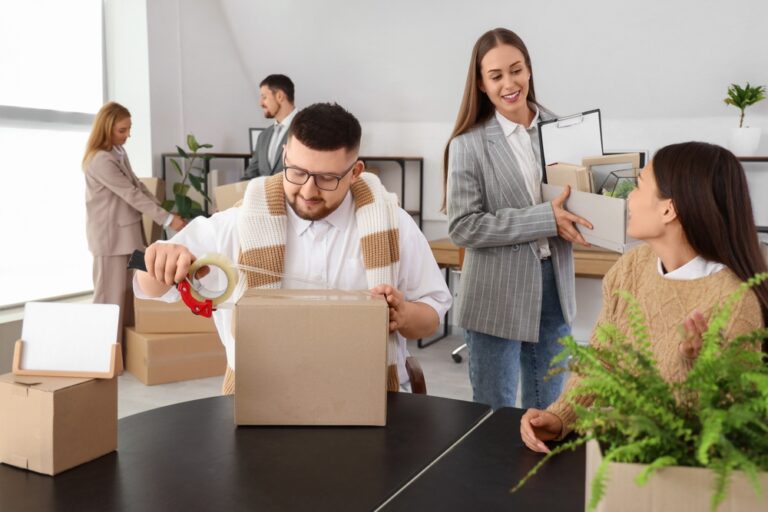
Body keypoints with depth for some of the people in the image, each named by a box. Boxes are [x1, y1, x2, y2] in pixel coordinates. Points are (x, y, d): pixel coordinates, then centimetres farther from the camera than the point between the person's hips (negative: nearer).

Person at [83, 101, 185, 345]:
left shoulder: (119, 152, 9)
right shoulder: (100, 160, -20)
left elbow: (138, 185, 13)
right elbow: (132, 194, -23)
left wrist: (164, 210, 3)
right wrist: (167, 219, -22)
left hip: (127, 231, 9)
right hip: (111, 235, -9)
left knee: (126, 293, 13)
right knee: (111, 296, -3)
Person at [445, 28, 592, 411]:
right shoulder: (469, 144, -11)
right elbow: (462, 227, -16)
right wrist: (544, 219, -22)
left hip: (553, 287, 4)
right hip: (497, 298, -4)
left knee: (548, 413, 18)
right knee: (494, 417, 11)